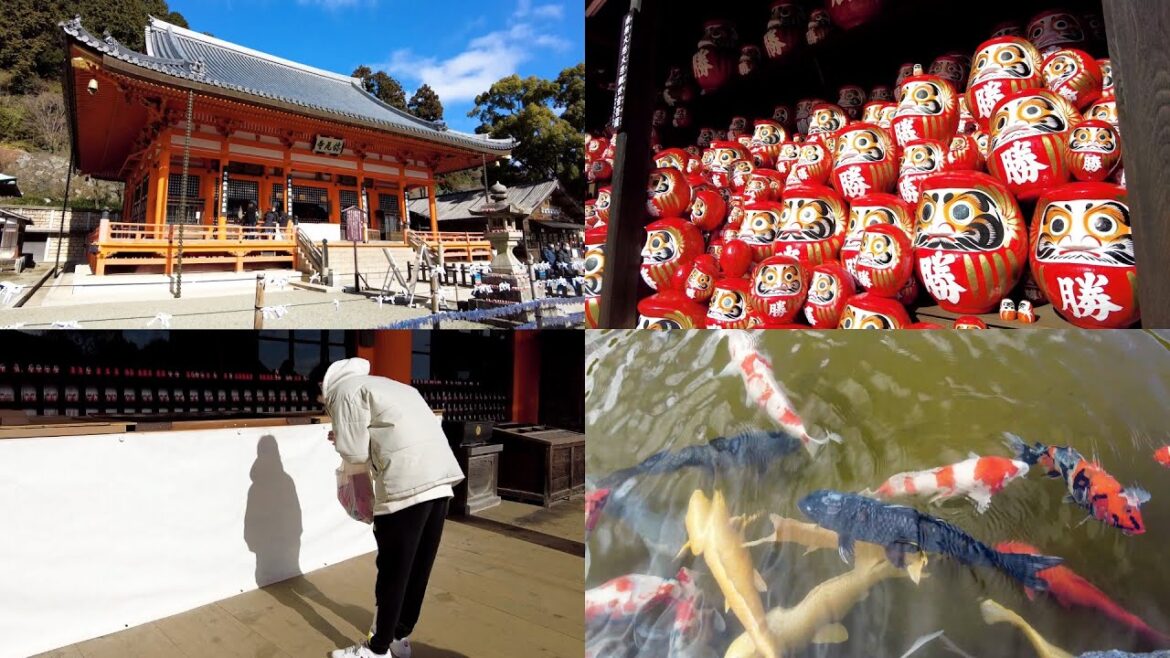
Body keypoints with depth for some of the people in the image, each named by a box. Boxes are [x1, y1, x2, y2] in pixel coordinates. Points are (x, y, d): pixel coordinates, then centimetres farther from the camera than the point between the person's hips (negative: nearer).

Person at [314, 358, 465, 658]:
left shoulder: (345, 390, 4)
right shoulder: (381, 384, 29)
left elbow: (355, 452, -2)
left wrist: (341, 439, 19)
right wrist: (351, 439, 21)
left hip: (407, 485, -8)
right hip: (440, 479, 8)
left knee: (392, 571, 7)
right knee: (418, 568, 18)